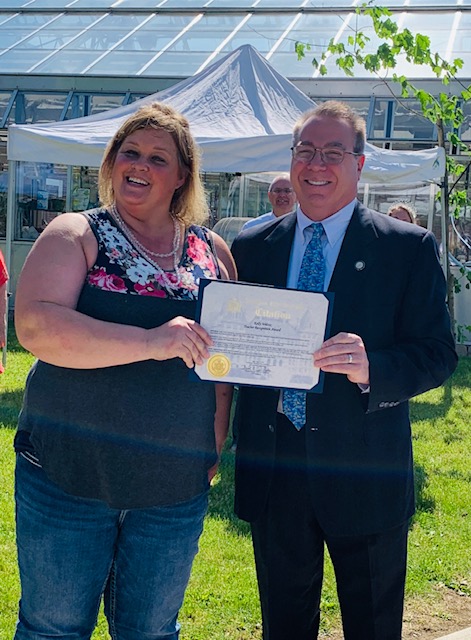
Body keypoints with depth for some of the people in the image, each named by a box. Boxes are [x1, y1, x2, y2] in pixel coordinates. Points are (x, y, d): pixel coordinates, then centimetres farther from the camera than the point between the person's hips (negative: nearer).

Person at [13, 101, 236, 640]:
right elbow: (36, 326, -19)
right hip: (67, 471, -3)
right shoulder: (75, 235, -3)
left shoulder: (212, 251, 8)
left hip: (176, 484, 3)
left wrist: (215, 444, 8)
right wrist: (152, 342, -25)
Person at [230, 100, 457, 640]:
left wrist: (371, 368, -27)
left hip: (364, 474, -2)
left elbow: (437, 354, -9)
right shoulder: (251, 247, 6)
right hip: (272, 470, 3)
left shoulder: (408, 248, -4)